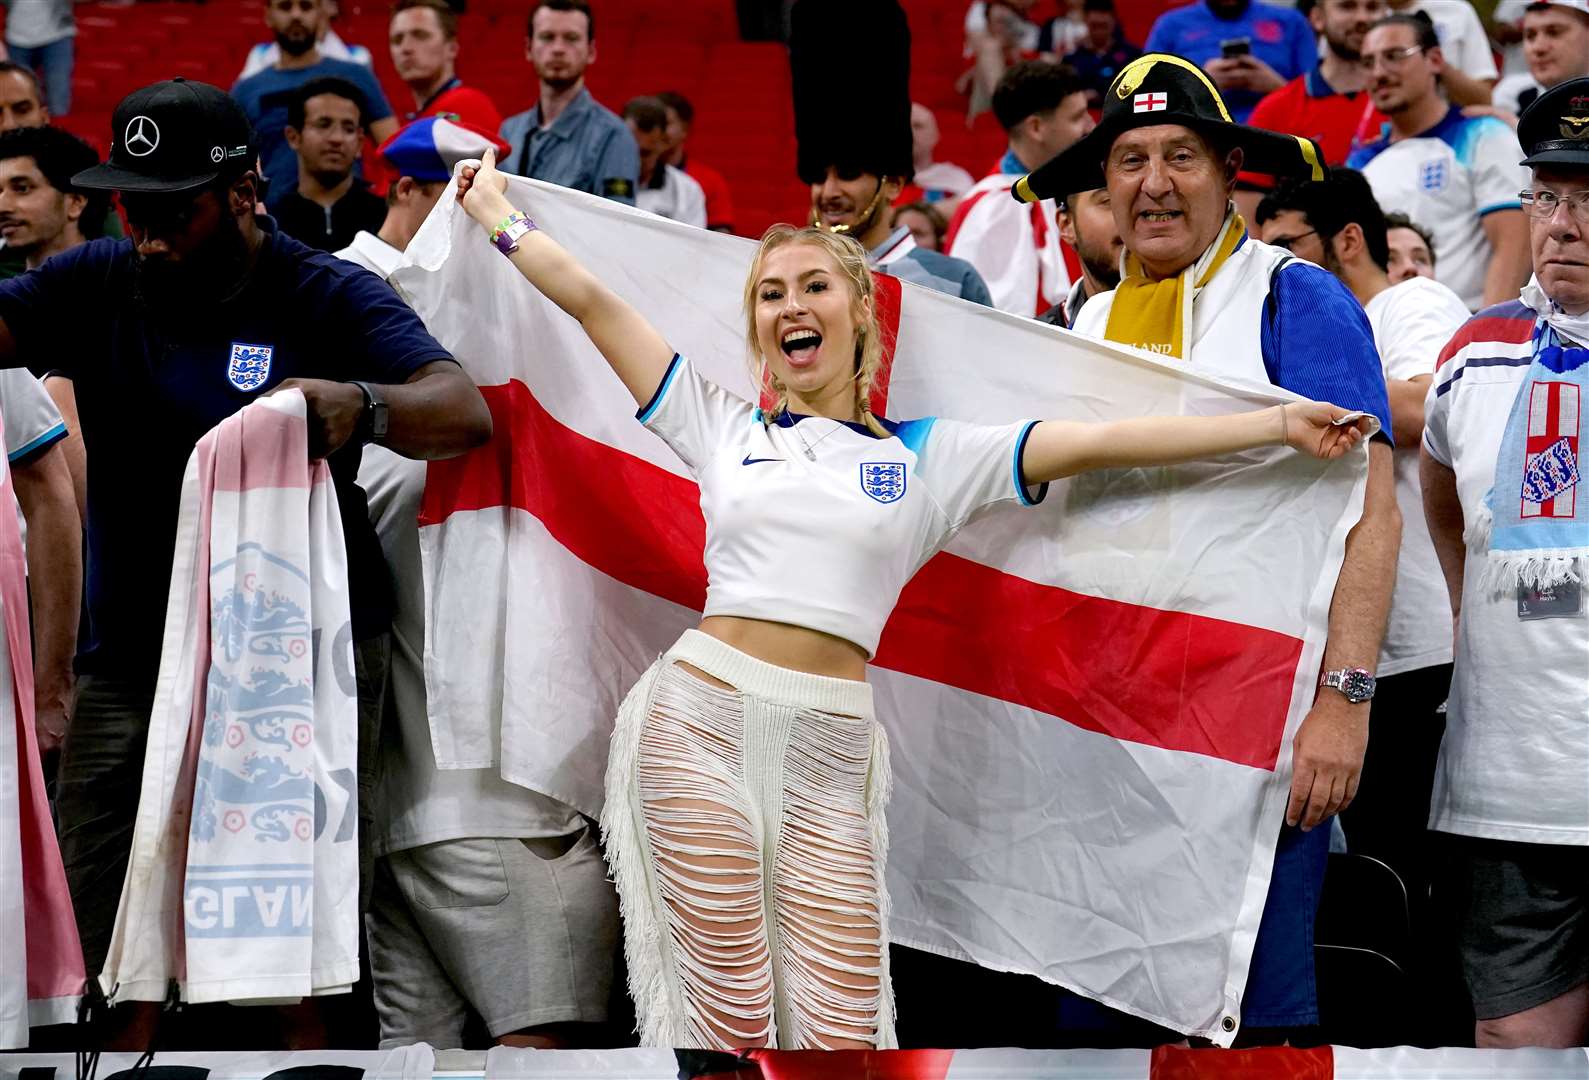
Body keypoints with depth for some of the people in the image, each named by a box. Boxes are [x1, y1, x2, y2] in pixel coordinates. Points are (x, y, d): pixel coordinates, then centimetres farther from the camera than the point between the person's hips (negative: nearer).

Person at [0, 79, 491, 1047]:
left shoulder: (327, 300, -5)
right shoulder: (97, 286, 7)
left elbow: (467, 415, -19)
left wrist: (361, 407, -40)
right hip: (132, 665, 3)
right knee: (111, 965, 0)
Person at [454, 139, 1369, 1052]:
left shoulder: (928, 457, 11)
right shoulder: (725, 429, 13)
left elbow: (1101, 442, 4)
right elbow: (589, 300, 17)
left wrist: (1278, 424, -1)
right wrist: (497, 212, 22)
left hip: (829, 754, 0)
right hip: (702, 724, 0)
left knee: (842, 1034, -6)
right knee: (732, 1020, -5)